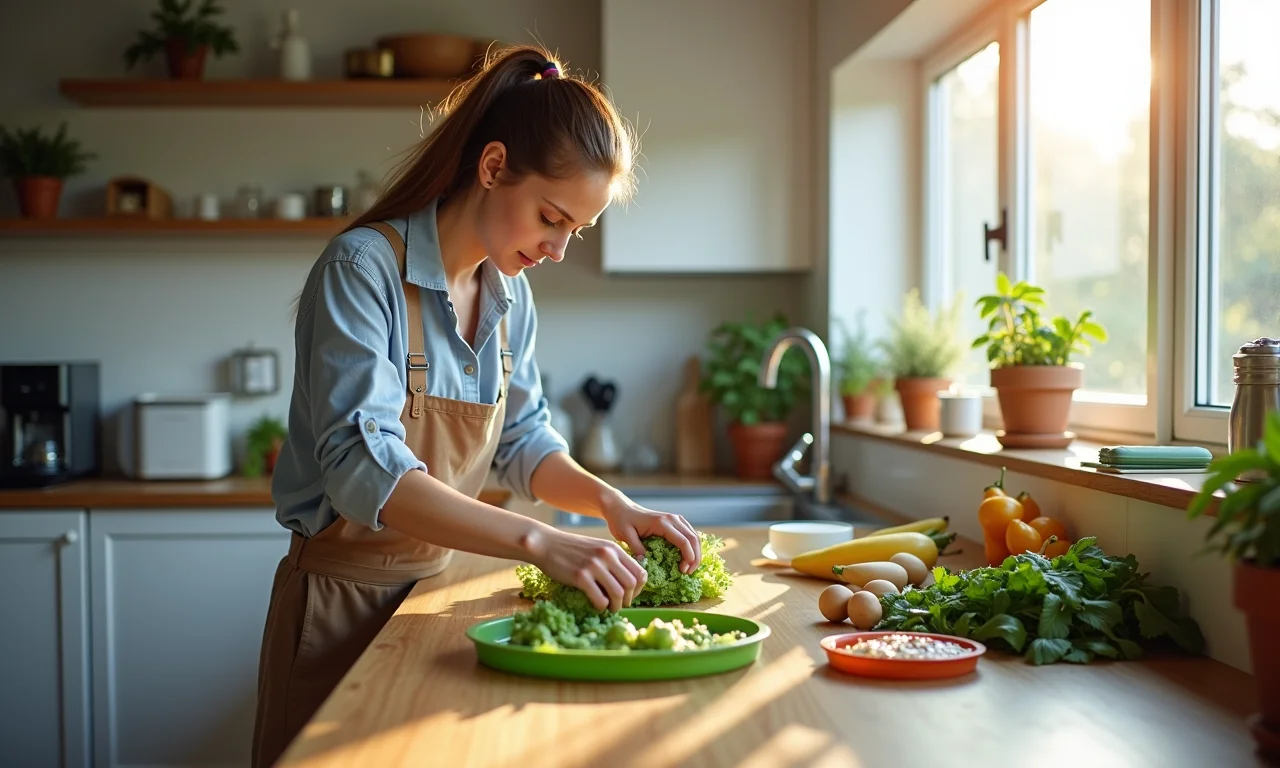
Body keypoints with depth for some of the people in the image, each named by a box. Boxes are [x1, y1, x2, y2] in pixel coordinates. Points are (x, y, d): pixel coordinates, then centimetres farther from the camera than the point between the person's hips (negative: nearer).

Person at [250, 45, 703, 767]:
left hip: (440, 583, 7)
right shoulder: (364, 269, -20)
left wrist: (612, 503, -9)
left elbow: (523, 439, 10)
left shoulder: (509, 294, 3)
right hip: (345, 594, -6)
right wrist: (539, 540, -39)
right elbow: (363, 467, -30)